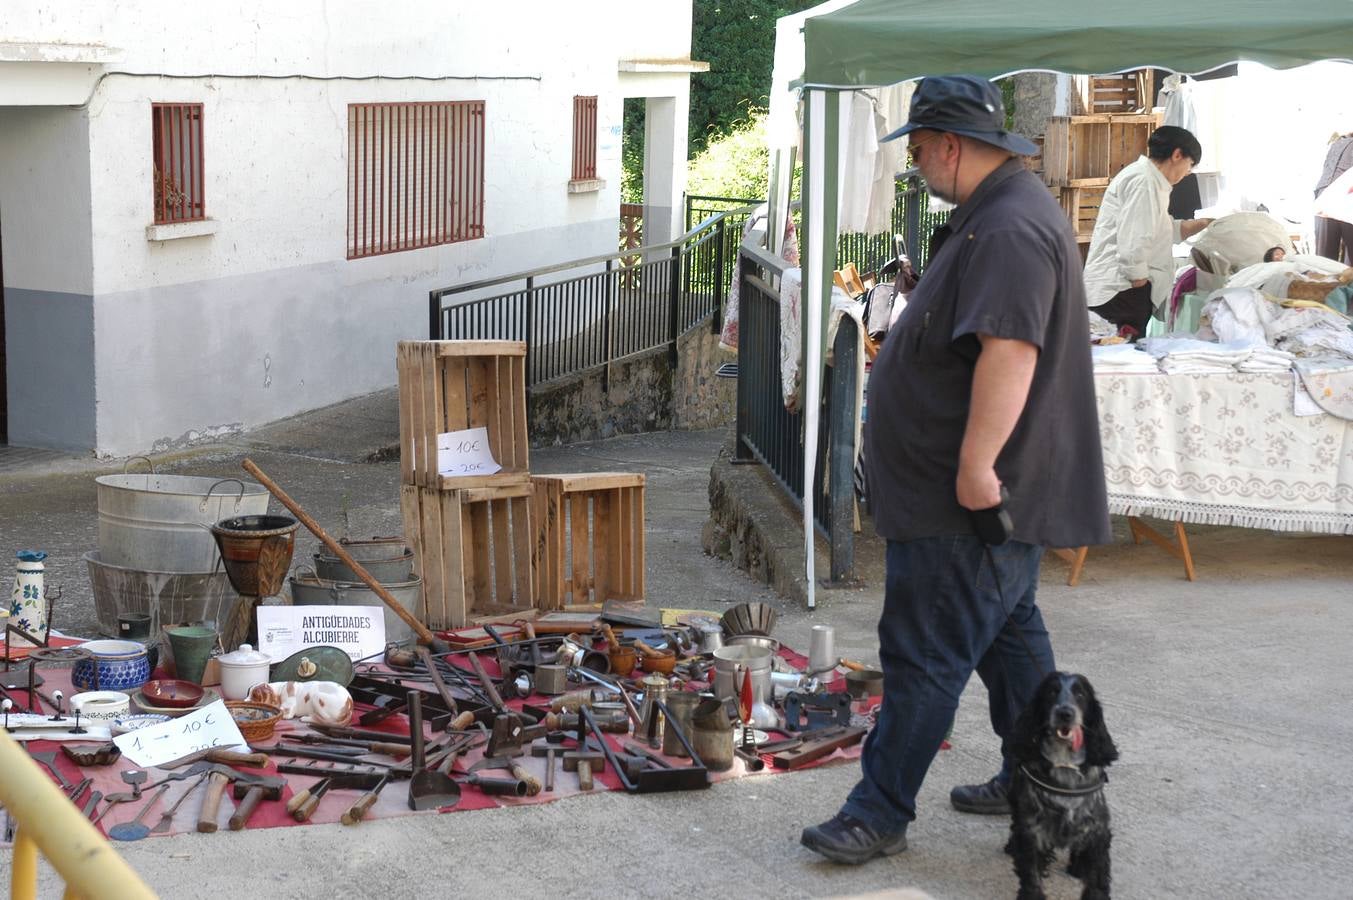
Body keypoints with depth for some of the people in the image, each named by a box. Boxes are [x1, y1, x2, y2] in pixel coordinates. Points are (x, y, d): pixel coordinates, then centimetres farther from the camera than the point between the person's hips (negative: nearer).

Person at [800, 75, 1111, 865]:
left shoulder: (1010, 230, -22)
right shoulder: (1002, 212, 14)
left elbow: (1010, 352, -32)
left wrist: (977, 465, -32)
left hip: (973, 501, -11)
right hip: (1002, 490, 11)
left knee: (925, 656, -5)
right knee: (1009, 630, 20)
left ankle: (881, 814, 2)